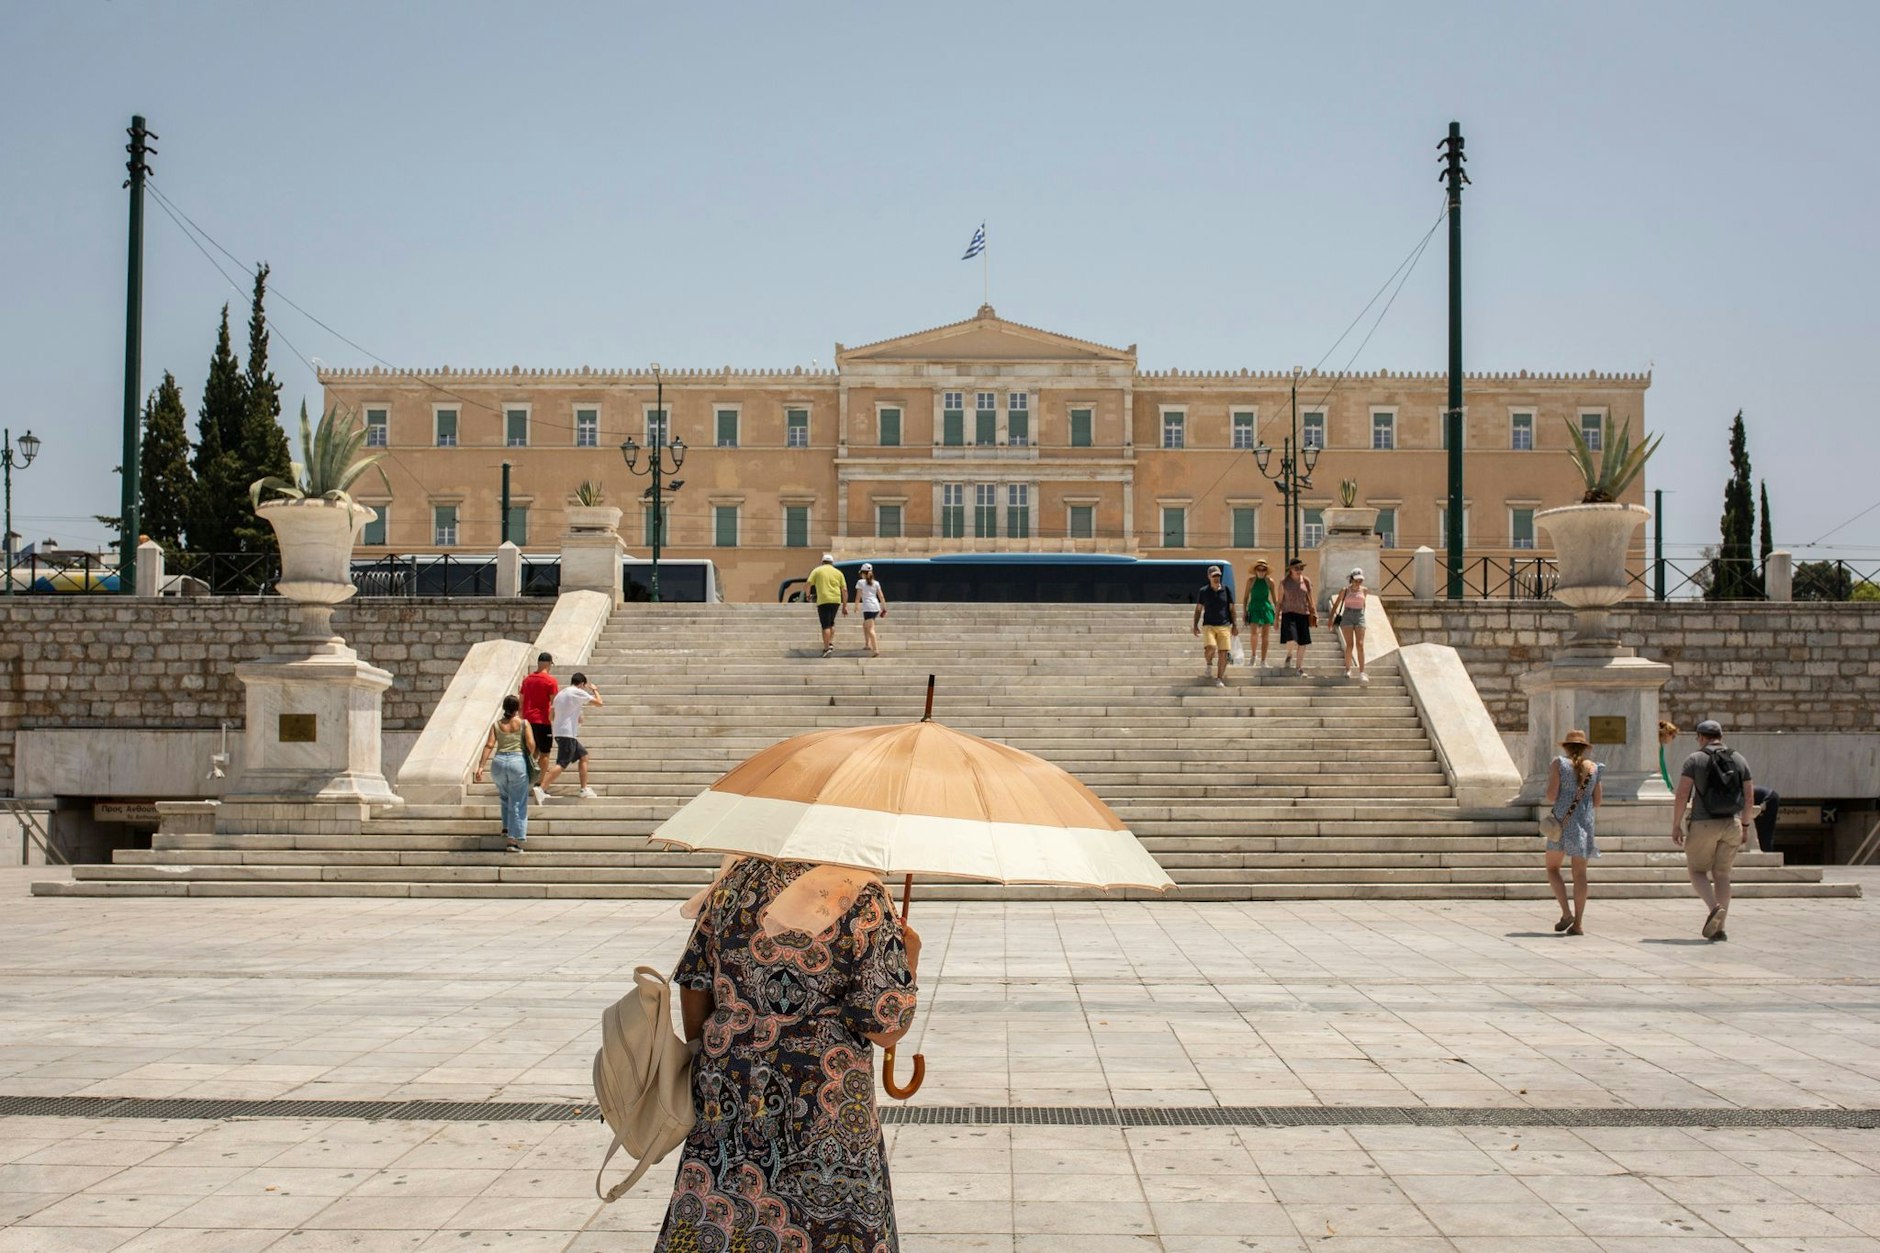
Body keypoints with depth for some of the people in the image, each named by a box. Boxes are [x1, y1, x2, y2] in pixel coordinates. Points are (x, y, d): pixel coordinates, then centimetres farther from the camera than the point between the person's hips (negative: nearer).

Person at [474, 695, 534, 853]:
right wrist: (530, 756, 13)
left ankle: (507, 828, 25)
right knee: (517, 803, 3)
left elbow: (489, 745, 0)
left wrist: (481, 766, -3)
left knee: (506, 798, 30)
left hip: (498, 762, 3)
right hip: (518, 761, -3)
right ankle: (514, 841, -2)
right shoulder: (523, 723, 3)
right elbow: (531, 744, -7)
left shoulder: (497, 724, 9)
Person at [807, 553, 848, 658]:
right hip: (836, 600, 3)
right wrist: (845, 606, 14)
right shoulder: (838, 572, 15)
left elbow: (808, 584, -4)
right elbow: (844, 590, 11)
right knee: (831, 623, 22)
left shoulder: (817, 571, 8)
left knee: (826, 625, -2)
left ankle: (826, 648, -7)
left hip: (823, 601, -3)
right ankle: (831, 643, 10)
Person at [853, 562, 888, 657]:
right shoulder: (875, 583, 14)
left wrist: (856, 606, 10)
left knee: (870, 629, -12)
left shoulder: (860, 582, 1)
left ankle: (875, 649, -24)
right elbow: (881, 597, 10)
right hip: (876, 607, 6)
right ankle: (868, 644, 27)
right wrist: (884, 609, 13)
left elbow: (858, 596, -2)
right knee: (865, 624, 27)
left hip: (868, 608, -6)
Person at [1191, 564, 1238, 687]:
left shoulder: (1226, 591, 6)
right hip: (1208, 625, -1)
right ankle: (1208, 664, 9)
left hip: (1224, 626, 1)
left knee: (1223, 653, -6)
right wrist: (1195, 625, 3)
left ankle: (1219, 679, 5)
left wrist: (1235, 625, 5)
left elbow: (1231, 609, 11)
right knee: (1210, 647, -23)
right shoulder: (1203, 592, 4)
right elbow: (1198, 609, 10)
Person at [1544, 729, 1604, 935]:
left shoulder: (1559, 764, -4)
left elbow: (1551, 795, -10)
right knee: (1579, 873, 4)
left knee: (1552, 868, 8)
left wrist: (1550, 802, 11)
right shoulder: (1594, 768, 6)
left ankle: (1567, 912, -9)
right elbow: (1597, 802, 8)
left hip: (1562, 821, -3)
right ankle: (1578, 923, 1)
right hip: (1585, 822, 3)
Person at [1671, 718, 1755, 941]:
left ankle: (1715, 907, -20)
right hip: (1732, 823, 4)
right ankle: (1718, 927, 4)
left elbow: (1682, 795, -11)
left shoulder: (1695, 760, -4)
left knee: (1697, 871, 8)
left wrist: (1676, 826, -5)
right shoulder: (1739, 760, 8)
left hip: (1704, 824, -4)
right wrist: (1745, 825, 20)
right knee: (1722, 874, 10)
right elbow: (1749, 798, 9)